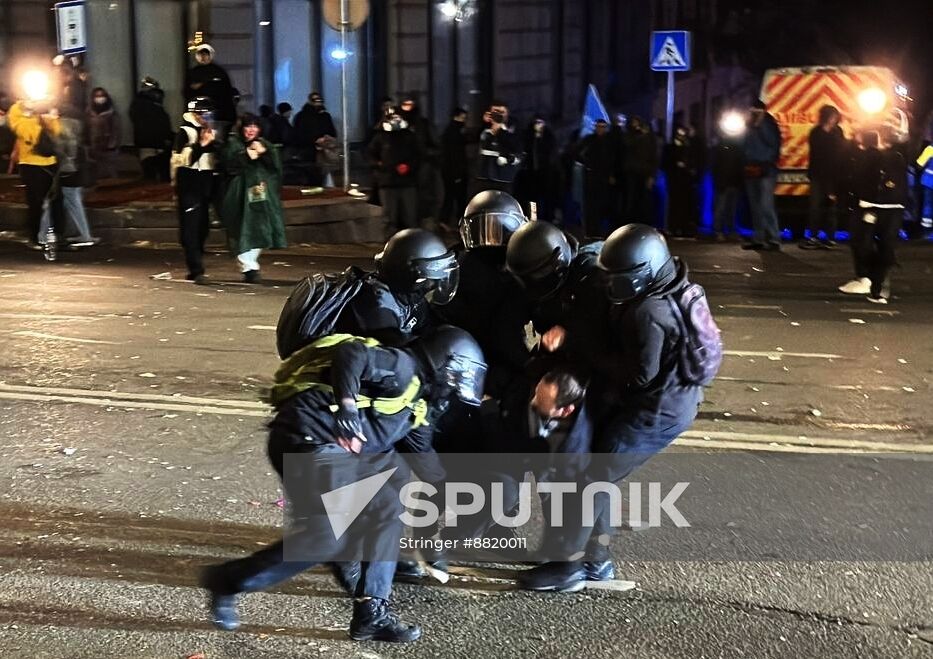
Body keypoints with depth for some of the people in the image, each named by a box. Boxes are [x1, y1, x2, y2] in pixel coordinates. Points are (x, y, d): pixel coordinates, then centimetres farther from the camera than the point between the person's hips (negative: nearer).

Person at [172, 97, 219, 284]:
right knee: (191, 228, -10)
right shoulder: (185, 132, -8)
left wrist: (213, 142, 8)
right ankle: (197, 270, -14)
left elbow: (216, 159, 26)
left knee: (203, 227, 12)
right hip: (189, 186, -8)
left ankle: (195, 268, 24)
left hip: (205, 186, 8)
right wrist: (201, 144, -25)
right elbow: (182, 159, -20)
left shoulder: (210, 131, 16)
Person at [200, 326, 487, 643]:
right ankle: (228, 580, -4)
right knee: (331, 536, -17)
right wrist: (347, 406, -35)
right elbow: (349, 353, -23)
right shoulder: (403, 367, -7)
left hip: (335, 450, 11)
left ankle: (371, 612, 11)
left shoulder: (418, 400, 23)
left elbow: (420, 452, 32)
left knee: (390, 506, 11)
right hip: (307, 438, -11)